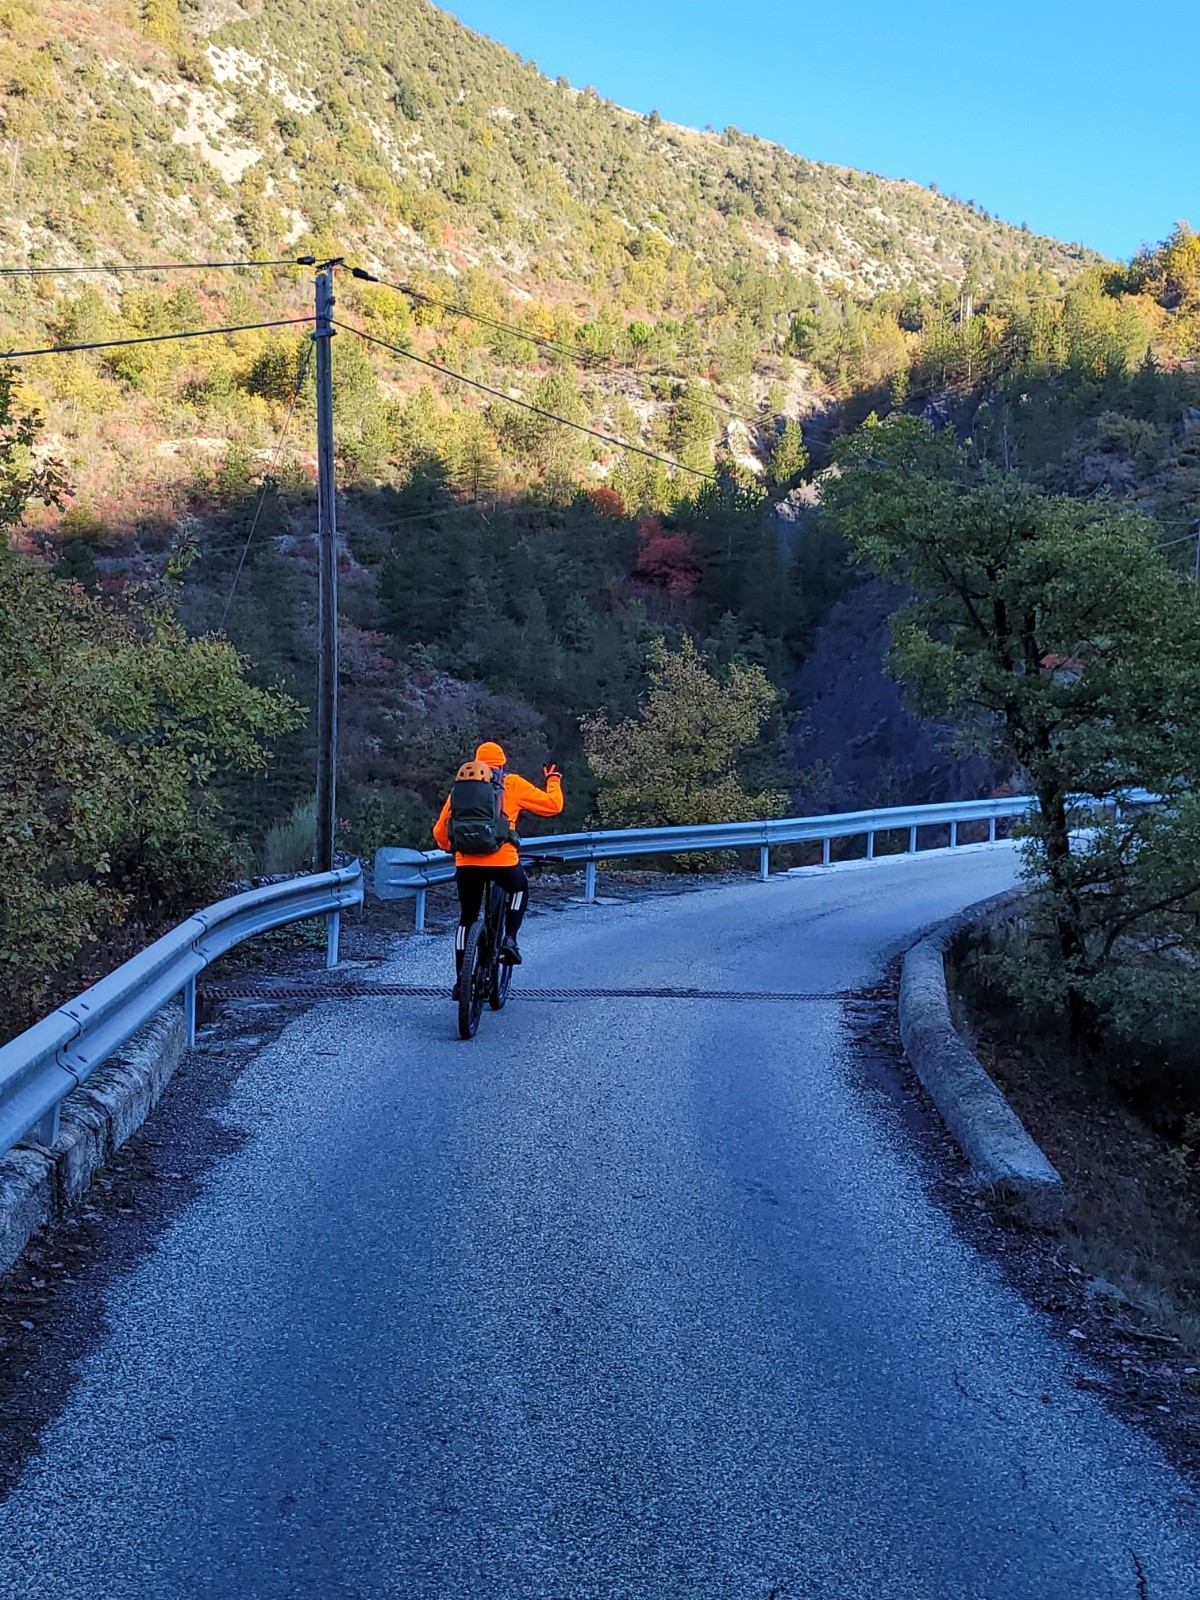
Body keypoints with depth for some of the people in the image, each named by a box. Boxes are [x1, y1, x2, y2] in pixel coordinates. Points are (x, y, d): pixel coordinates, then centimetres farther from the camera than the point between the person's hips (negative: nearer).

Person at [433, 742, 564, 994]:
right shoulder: (512, 783, 10)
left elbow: (440, 831, 17)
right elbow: (553, 805, 9)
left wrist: (448, 848, 38)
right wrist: (553, 781, 29)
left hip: (466, 862, 2)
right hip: (503, 861, -2)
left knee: (466, 918, 18)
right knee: (519, 891, 31)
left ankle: (461, 979, 18)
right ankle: (510, 939, 12)